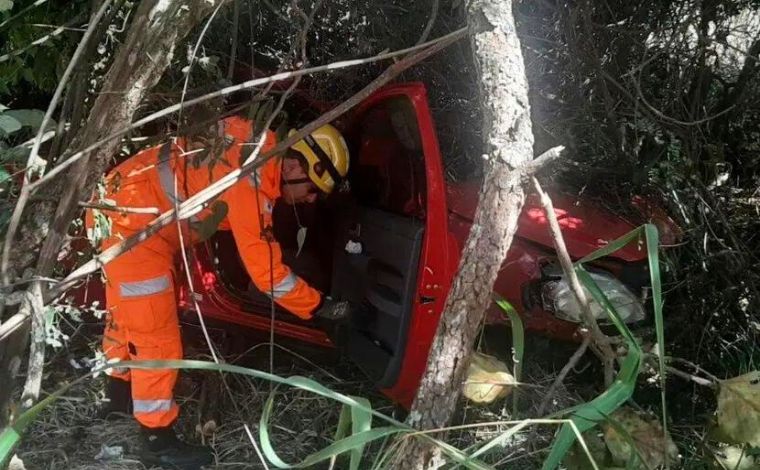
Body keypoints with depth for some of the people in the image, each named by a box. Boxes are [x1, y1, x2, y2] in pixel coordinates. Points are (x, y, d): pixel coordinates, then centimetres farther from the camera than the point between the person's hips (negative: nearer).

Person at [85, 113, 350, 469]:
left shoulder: (258, 150, 2)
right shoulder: (251, 177, -26)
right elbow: (264, 267, -23)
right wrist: (317, 307, -15)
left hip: (122, 208, 10)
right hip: (132, 221, -10)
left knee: (129, 315, 27)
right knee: (156, 335, -2)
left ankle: (120, 395, 49)